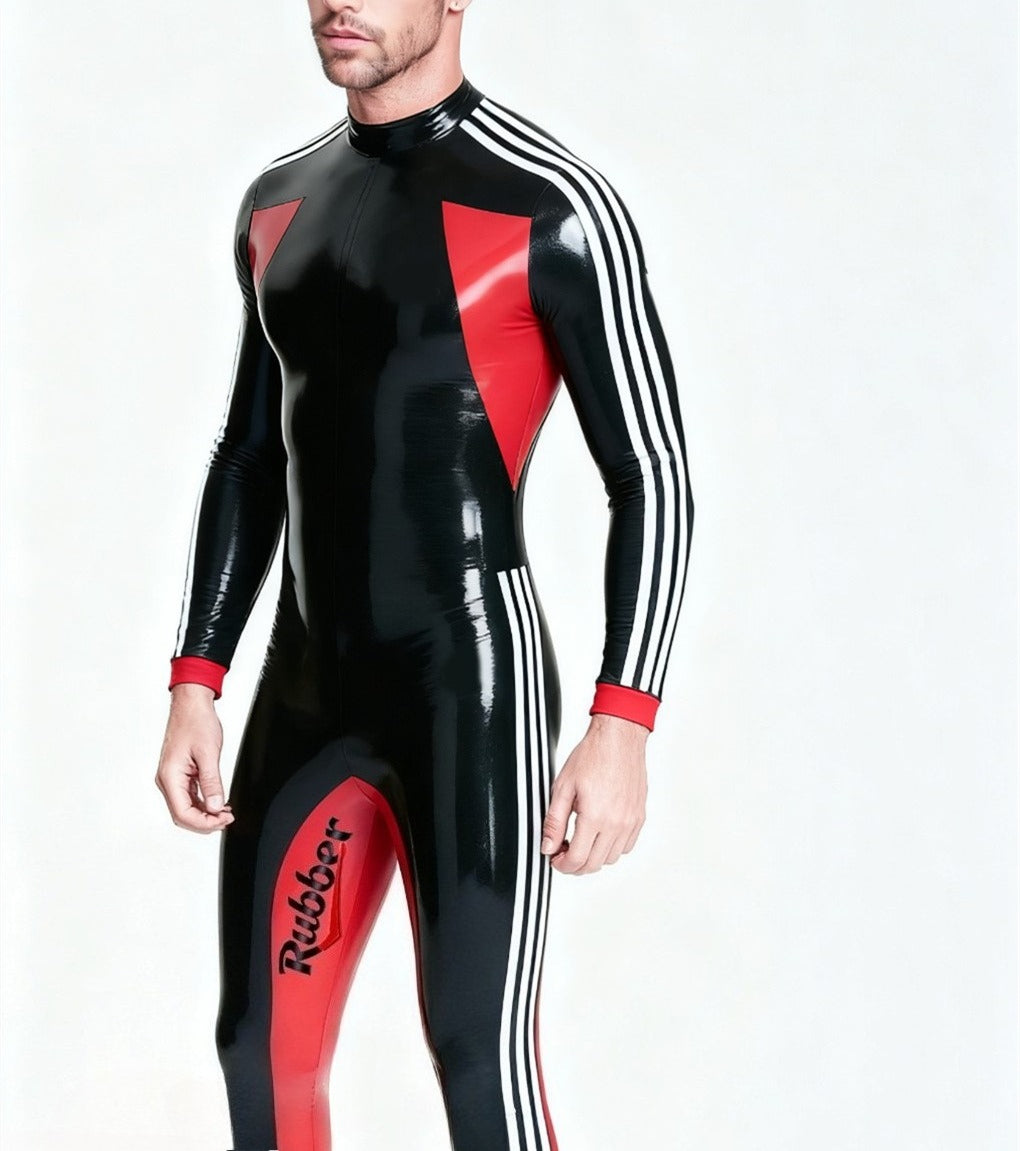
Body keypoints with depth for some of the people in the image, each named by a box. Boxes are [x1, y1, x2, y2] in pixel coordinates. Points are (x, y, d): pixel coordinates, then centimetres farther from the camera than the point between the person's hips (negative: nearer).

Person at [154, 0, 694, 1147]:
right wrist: (192, 689, 12)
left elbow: (653, 482, -10)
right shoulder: (280, 201, 11)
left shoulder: (552, 207, -10)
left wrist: (619, 733, -18)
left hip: (473, 682, -6)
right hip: (307, 688, 7)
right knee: (261, 1056, 9)